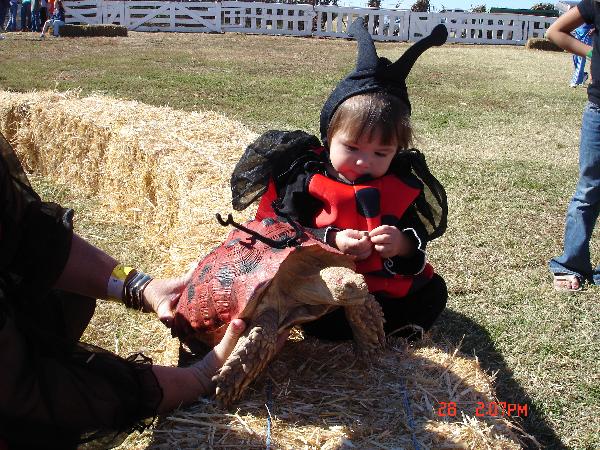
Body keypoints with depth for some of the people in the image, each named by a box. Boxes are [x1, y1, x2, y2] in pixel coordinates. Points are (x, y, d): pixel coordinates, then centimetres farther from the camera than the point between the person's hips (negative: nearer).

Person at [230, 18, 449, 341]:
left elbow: (418, 236, 4)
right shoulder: (305, 177, -6)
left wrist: (403, 244, -22)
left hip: (388, 285, 4)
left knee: (434, 291, -8)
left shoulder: (403, 184, 2)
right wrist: (331, 240, -24)